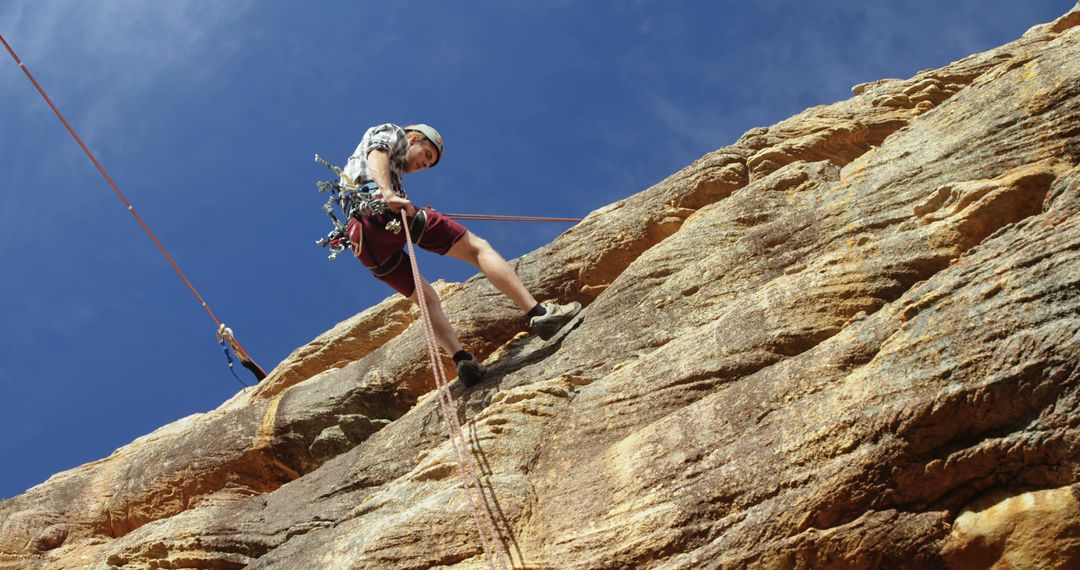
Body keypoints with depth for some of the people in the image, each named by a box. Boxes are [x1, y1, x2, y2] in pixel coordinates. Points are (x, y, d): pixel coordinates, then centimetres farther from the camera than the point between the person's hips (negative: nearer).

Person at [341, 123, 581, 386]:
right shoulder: (390, 132, 20)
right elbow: (376, 154, -2)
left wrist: (419, 215, 32)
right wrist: (389, 194, -19)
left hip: (361, 240, 8)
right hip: (383, 211, -8)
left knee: (427, 298, 14)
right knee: (477, 247, -6)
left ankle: (463, 360, -9)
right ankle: (538, 314, -20)